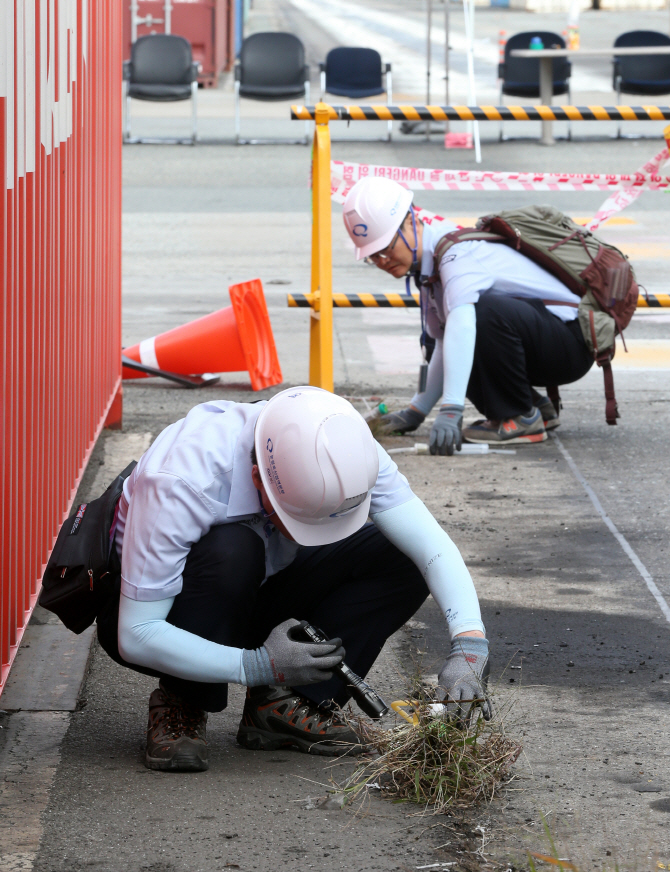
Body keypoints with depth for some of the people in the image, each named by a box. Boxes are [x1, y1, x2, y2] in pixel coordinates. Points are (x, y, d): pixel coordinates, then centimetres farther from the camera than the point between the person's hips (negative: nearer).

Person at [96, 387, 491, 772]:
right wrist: (259, 667, -40)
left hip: (248, 603, 5)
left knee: (401, 560, -17)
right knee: (231, 550, -38)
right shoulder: (181, 481, -36)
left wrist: (468, 645, -42)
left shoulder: (345, 452, -23)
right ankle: (182, 706, -16)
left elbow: (434, 548, -26)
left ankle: (281, 705, -10)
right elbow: (136, 637, -34)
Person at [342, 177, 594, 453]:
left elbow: (462, 324, -40)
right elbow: (447, 345, 18)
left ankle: (521, 419, -17)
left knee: (484, 310, -33)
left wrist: (450, 410, -50)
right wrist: (416, 411, 17)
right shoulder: (427, 263, 7)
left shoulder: (459, 252, -23)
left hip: (571, 341, -10)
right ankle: (538, 408, 8)